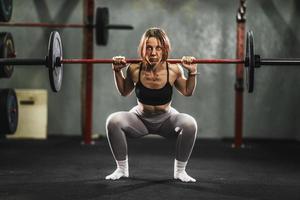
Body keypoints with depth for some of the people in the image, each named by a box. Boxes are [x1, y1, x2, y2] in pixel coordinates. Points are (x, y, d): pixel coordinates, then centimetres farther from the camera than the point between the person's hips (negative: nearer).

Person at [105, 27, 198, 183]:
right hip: (140, 118, 1)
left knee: (189, 123, -30)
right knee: (113, 121, -27)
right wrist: (117, 71, -10)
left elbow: (187, 92, 0)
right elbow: (124, 92, 3)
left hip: (166, 119, 0)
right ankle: (122, 169, -6)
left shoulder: (173, 69, -20)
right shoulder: (135, 69, -19)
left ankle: (180, 170, -9)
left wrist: (192, 73, -15)